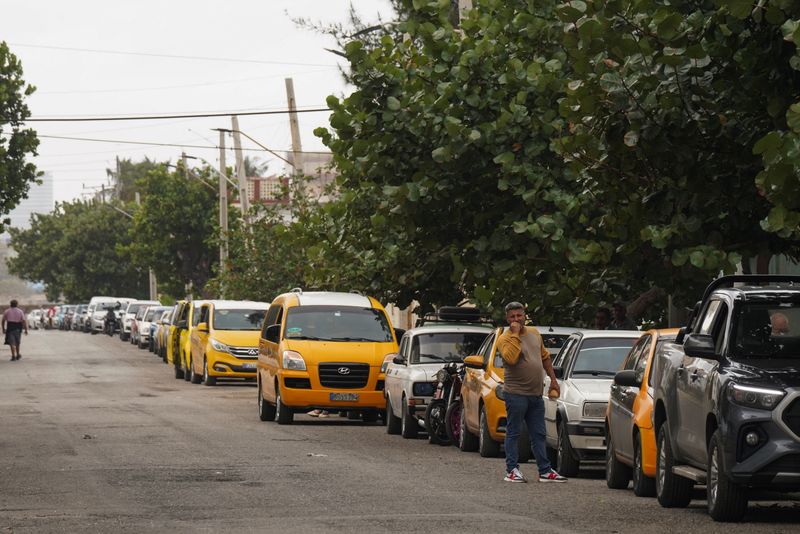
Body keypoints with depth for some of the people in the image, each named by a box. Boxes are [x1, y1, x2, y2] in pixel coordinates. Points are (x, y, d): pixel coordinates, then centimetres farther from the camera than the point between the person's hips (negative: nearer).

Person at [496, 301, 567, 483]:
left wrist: (553, 379, 17)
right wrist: (515, 334, -21)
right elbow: (511, 358, -28)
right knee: (513, 433, -1)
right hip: (516, 393, -7)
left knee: (539, 434, 10)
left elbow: (545, 357, 23)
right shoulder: (505, 339, -8)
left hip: (536, 394, 7)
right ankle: (512, 470, 1)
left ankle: (545, 471, 13)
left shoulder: (534, 333, 13)